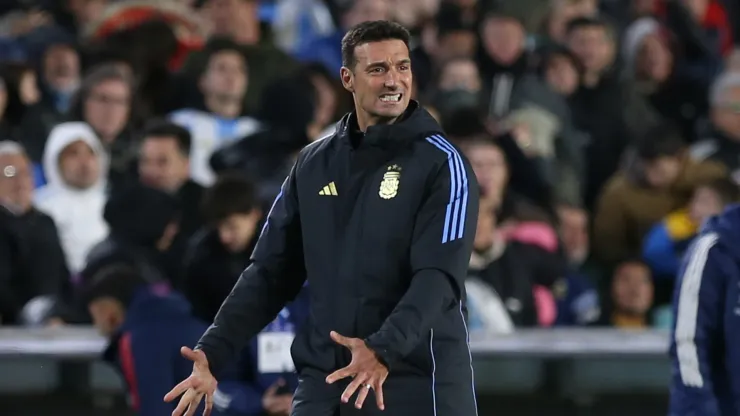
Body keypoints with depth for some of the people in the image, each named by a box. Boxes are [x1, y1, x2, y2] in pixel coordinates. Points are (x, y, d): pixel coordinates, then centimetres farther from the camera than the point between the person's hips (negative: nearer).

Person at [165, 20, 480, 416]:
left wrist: (384, 351, -31)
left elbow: (438, 276, -15)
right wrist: (213, 352, 0)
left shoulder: (440, 163, -4)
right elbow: (272, 271, 13)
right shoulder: (313, 163, 11)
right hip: (323, 384, 4)